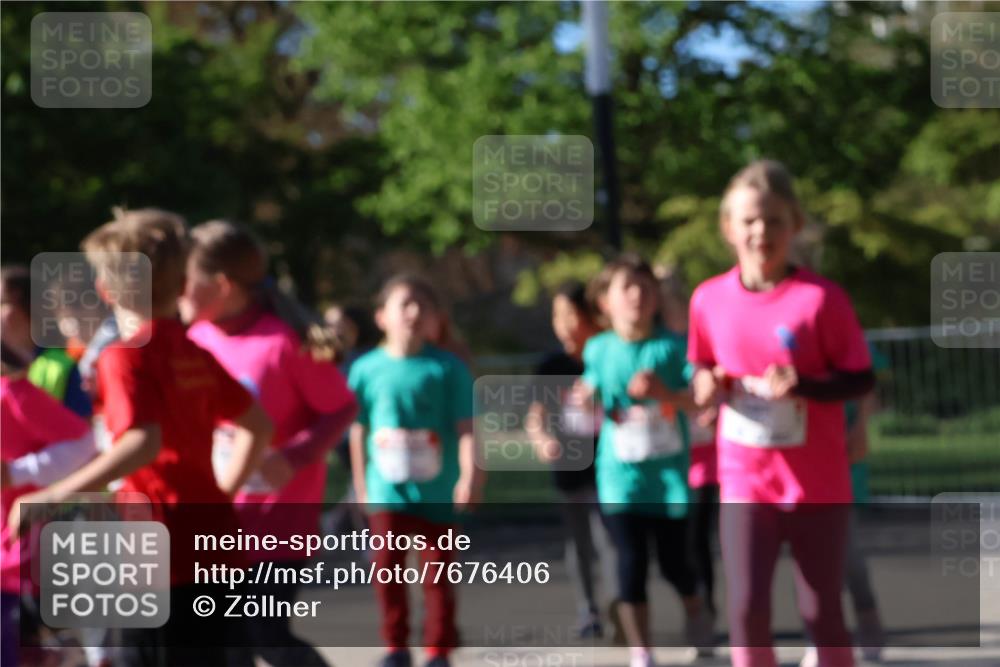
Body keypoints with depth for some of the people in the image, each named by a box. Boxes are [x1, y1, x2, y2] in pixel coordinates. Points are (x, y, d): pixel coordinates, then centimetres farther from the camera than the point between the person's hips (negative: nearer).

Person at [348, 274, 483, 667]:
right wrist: (361, 487, 9)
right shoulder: (367, 369, -1)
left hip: (437, 490, -1)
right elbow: (358, 430, 7)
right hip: (387, 490, 1)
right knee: (387, 565, 2)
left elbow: (465, 427, -8)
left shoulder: (446, 368, -5)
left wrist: (470, 476, -19)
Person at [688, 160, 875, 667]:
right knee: (745, 606, -6)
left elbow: (861, 378, -9)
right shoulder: (709, 299, -2)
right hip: (745, 479, 2)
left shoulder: (821, 298, -13)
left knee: (821, 612, 7)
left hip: (817, 483, -2)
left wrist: (805, 386, -26)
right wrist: (706, 386, -10)